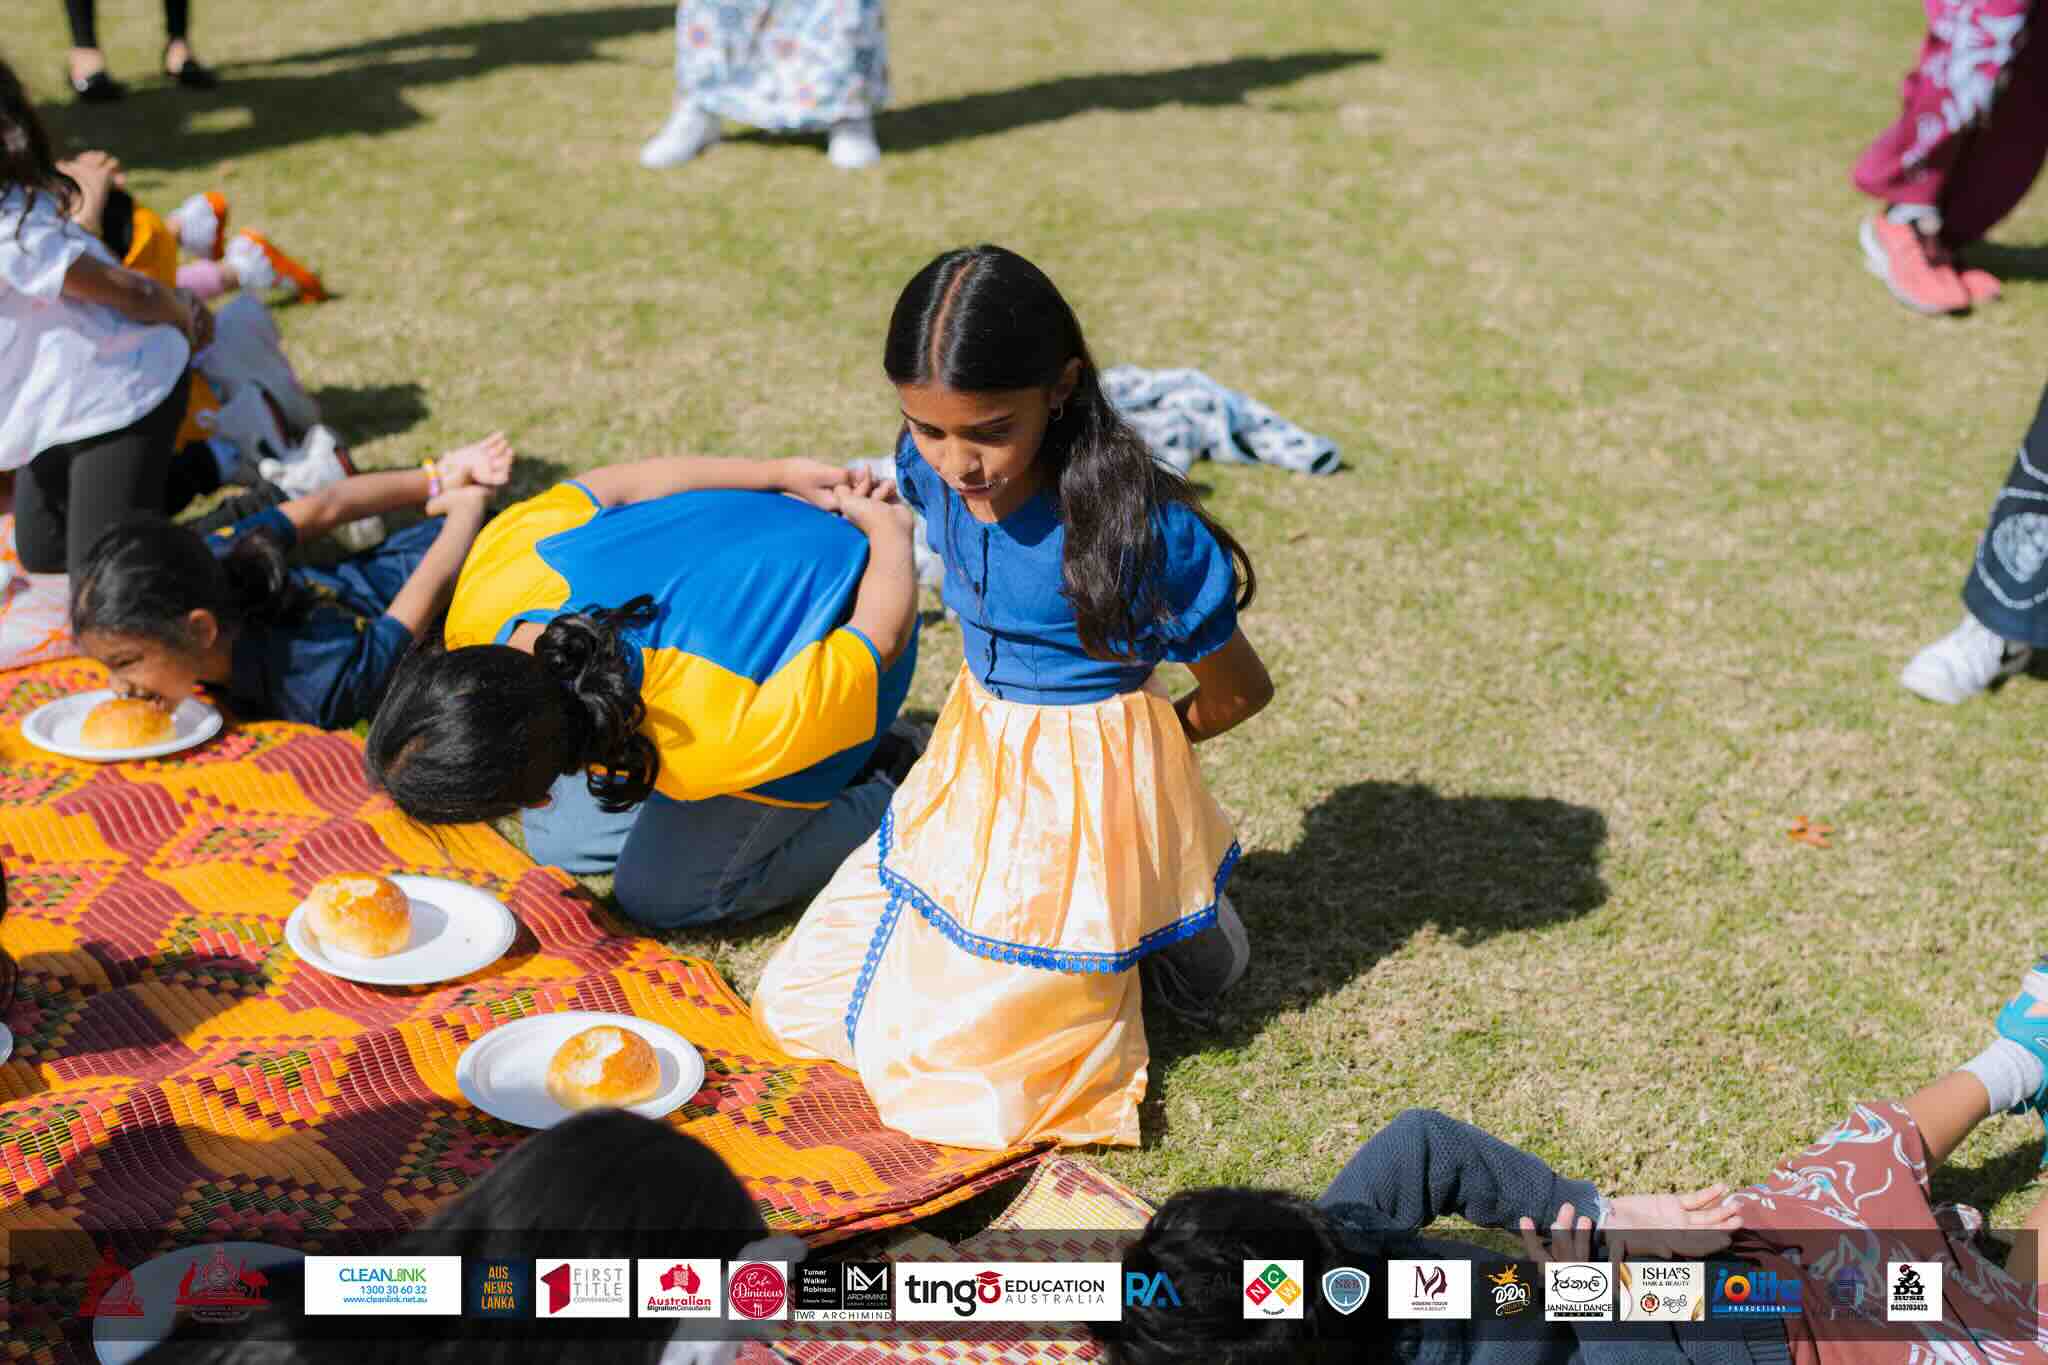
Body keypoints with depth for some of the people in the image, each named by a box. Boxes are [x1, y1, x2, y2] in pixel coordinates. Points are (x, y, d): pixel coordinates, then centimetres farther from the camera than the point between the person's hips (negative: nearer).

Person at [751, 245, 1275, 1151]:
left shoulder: (1138, 526, -28)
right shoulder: (930, 471, -9)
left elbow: (1240, 692, -12)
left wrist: (1112, 748, 4)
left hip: (1085, 785, -7)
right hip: (972, 761, 7)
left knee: (941, 1057, -6)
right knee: (797, 1004, 10)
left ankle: (1169, 930, 13)